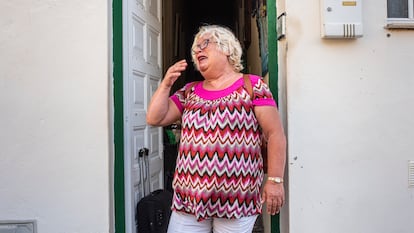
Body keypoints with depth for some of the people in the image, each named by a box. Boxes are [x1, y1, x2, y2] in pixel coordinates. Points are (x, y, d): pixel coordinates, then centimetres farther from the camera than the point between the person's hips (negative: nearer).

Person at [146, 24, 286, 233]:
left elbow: (275, 134, -5)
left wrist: (275, 180, -10)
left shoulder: (252, 86, -1)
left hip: (237, 198, -4)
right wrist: (166, 83, 1)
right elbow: (154, 118, 10)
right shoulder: (189, 92, 13)